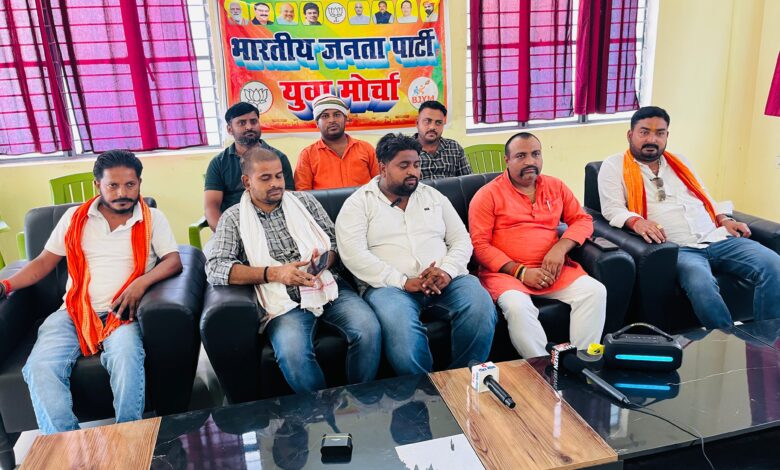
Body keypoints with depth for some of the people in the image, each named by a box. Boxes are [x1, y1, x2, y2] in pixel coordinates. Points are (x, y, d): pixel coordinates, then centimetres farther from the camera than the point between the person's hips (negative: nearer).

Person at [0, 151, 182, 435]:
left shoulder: (153, 219, 8)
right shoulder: (75, 218, 14)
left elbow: (173, 261, -3)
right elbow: (45, 261, 16)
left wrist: (141, 283, -21)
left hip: (121, 313, -2)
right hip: (75, 311, 3)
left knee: (126, 358, -34)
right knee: (40, 367, -25)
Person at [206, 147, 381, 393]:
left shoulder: (304, 200, 15)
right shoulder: (233, 218, 7)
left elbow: (335, 241, 14)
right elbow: (215, 268, -5)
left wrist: (322, 263, -11)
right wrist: (274, 273, -16)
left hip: (329, 286, 3)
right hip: (284, 300, -2)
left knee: (368, 329, -25)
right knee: (293, 354, -32)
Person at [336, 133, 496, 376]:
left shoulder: (433, 196, 19)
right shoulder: (358, 203, 6)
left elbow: (461, 239, 14)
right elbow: (353, 254, -8)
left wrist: (447, 270, -9)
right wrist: (404, 282, -16)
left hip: (446, 281, 4)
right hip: (390, 285, -3)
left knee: (482, 308, -27)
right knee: (400, 327, -37)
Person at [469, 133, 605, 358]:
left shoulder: (556, 187, 15)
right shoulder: (488, 194, 1)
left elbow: (582, 220, 14)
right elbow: (479, 245, -5)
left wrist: (561, 248, -7)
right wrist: (520, 271, -14)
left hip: (552, 270, 4)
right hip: (505, 272, -4)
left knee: (595, 291, -19)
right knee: (517, 306, -34)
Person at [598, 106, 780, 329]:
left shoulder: (678, 161, 23)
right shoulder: (614, 166, 5)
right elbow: (612, 209, -6)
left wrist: (724, 220, 11)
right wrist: (636, 222, -26)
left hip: (717, 238, 6)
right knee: (702, 286, -35)